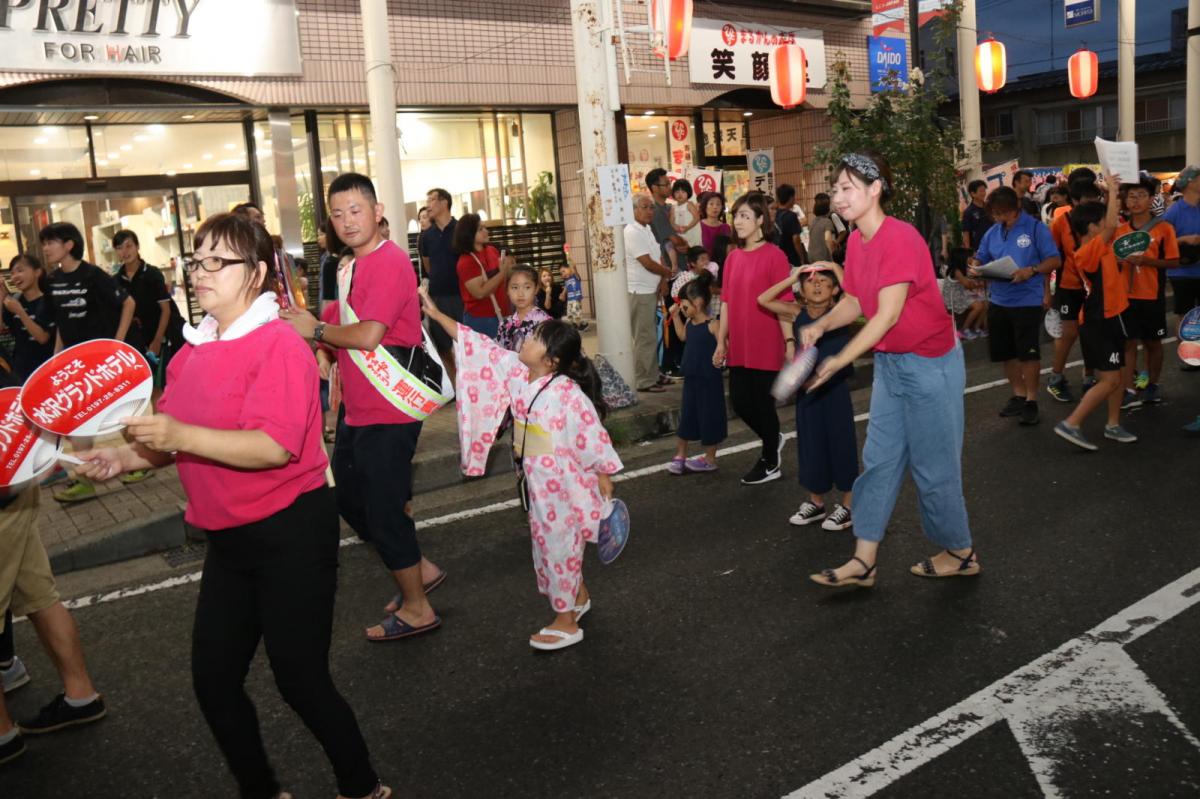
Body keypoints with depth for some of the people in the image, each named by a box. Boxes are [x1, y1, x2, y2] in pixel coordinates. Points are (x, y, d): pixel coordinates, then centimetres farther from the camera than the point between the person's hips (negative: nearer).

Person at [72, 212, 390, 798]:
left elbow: (274, 447, -27)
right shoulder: (193, 350, 8)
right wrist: (126, 459, 0)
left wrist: (180, 434, -34)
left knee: (300, 680, 2)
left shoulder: (278, 345, -17)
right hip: (228, 536, 8)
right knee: (212, 680, 13)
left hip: (289, 534, -8)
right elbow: (180, 442, 17)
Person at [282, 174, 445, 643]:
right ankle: (418, 569, 32)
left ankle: (416, 609, 16)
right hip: (358, 410, 10)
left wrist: (316, 330, -10)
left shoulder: (389, 262, -17)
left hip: (387, 414, -10)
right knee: (349, 498, 19)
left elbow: (368, 335, -25)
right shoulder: (354, 267, 15)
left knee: (384, 508, -1)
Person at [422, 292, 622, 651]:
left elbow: (593, 437, -18)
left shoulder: (568, 394, -25)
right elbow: (482, 349, -3)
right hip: (538, 481, 8)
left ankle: (566, 623, 20)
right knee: (550, 543, 21)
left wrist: (604, 481, -11)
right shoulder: (518, 374, -4)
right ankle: (579, 598, 42)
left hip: (564, 484, -7)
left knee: (559, 546, 5)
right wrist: (436, 314, -4)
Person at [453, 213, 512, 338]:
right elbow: (480, 293, -21)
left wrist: (508, 268, -2)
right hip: (481, 320, -6)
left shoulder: (492, 251, 5)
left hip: (502, 315, 6)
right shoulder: (465, 262, -12)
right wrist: (503, 273, -20)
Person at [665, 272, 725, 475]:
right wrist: (675, 316, 15)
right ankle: (680, 456, 26)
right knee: (686, 416, 14)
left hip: (709, 380, -7)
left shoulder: (713, 325, -19)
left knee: (709, 418, 6)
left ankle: (710, 459, 20)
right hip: (691, 378, 7)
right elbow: (683, 336, 25)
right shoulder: (689, 322, 5)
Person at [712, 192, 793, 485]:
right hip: (739, 347, 6)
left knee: (762, 402, 4)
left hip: (766, 346, -6)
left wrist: (789, 341, -14)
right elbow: (727, 303, 11)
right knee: (740, 402, 10)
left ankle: (771, 464, 23)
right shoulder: (733, 257, 7)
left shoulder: (774, 255, -10)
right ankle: (773, 440, 38)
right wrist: (721, 342, 11)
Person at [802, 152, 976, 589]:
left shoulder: (900, 238, -22)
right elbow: (853, 302, 7)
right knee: (879, 461, 8)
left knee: (933, 464, 3)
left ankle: (960, 552, 23)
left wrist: (838, 362, -25)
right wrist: (820, 325, -12)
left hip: (930, 361, -8)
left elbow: (888, 314, -25)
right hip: (890, 362, 8)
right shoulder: (856, 241, 4)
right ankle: (864, 561, 14)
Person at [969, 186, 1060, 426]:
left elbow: (1054, 260, -10)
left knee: (1028, 352, 0)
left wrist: (1031, 270, -27)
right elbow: (980, 258, 15)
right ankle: (1018, 395, 29)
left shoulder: (1036, 228, -8)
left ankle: (1031, 400, 13)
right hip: (998, 301, 6)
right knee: (1004, 352, 13)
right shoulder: (992, 233, 7)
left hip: (1027, 301, -6)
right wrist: (975, 268, -9)